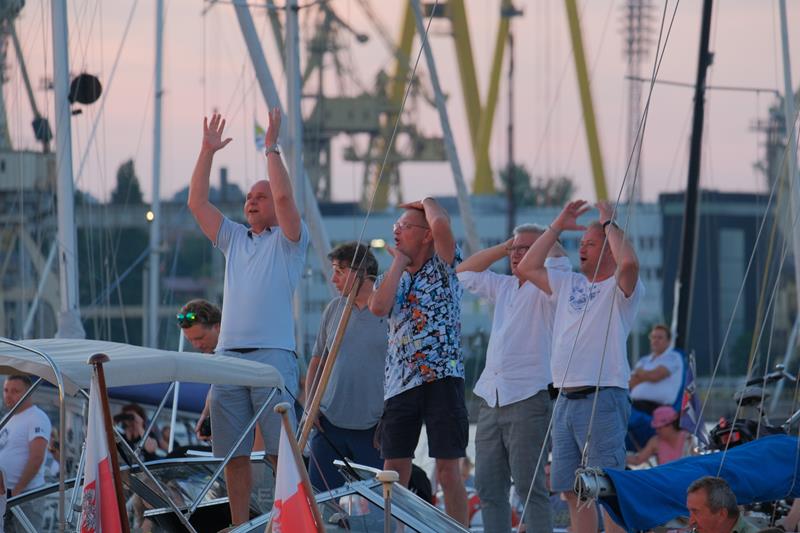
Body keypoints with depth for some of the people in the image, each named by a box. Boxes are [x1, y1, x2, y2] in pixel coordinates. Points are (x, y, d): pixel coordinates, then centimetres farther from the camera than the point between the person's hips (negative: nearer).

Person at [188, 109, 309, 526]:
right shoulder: (234, 239, 22)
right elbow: (197, 203, 16)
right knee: (233, 455, 4)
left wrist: (271, 148, -8)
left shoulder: (288, 240, 6)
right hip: (228, 355, 6)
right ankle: (239, 528, 8)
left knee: (282, 452, -9)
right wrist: (207, 152, 10)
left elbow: (284, 196, -12)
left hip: (273, 355, -6)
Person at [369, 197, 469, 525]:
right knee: (394, 472, 3)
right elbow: (378, 307, -4)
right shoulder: (389, 278, 19)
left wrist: (427, 202, 7)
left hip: (442, 378, -5)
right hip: (399, 383, 5)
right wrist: (399, 262, 4)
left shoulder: (443, 268, 5)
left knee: (448, 470, -6)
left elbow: (441, 224, -14)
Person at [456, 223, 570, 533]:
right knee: (488, 488, 6)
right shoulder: (504, 287, 20)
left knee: (530, 489, -11)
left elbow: (558, 259, -21)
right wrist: (503, 248, 20)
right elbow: (464, 272, 32)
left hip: (528, 399, -8)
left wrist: (548, 235, 1)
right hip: (491, 400, 8)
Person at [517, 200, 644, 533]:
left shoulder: (620, 288, -3)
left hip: (602, 400, -8)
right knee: (572, 489, 9)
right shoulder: (569, 284, 20)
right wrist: (558, 227, 18)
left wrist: (609, 223, -9)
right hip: (565, 400, 8)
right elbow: (527, 268, 23)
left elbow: (629, 262, -24)